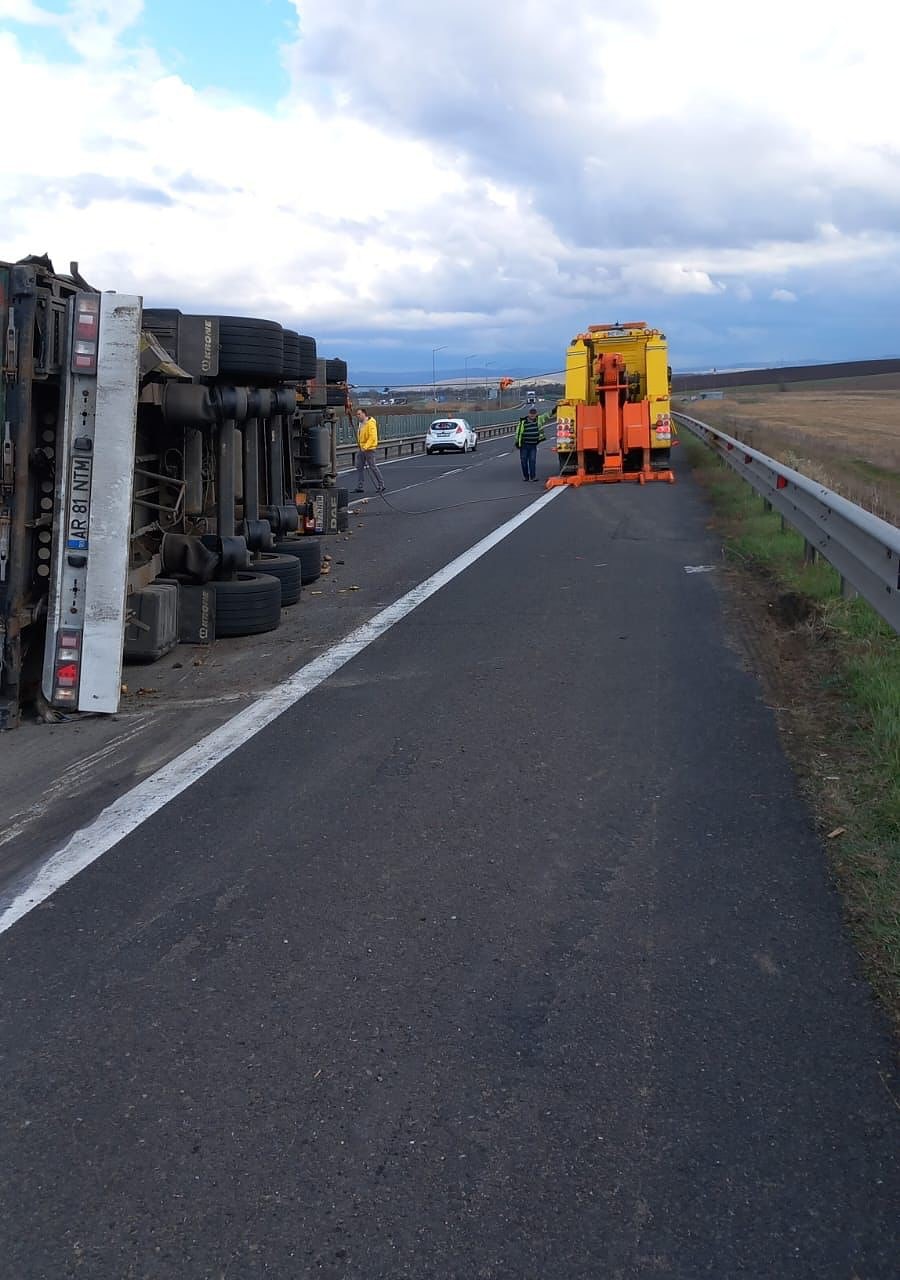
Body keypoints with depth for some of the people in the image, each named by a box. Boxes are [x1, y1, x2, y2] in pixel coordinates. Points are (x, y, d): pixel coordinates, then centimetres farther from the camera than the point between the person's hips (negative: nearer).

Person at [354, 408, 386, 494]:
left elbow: (372, 437, -24)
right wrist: (359, 446, 16)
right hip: (361, 449, 9)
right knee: (359, 467, 8)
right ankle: (359, 487, 13)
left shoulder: (370, 423, -17)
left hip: (369, 449, -9)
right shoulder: (360, 423, 12)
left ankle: (380, 486, 7)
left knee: (373, 467, -4)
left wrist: (365, 447, -26)